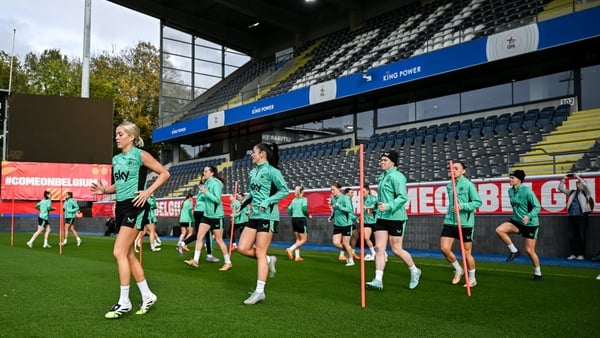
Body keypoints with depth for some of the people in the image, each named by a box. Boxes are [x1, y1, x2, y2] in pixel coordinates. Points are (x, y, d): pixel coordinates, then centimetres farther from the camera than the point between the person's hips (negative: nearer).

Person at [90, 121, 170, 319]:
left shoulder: (140, 155, -6)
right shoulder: (116, 159, 14)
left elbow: (164, 173, -6)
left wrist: (148, 192, -15)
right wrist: (104, 189, 3)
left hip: (135, 207, -8)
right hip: (120, 207, 9)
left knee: (119, 252, -13)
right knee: (128, 255, 10)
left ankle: (124, 302, -3)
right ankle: (147, 296, 22)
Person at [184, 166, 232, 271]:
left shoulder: (216, 183, -15)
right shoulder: (206, 183, 8)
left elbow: (217, 199, -22)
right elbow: (202, 198, 15)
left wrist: (206, 192, -25)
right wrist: (201, 193, -3)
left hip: (216, 216, -8)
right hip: (207, 215, 8)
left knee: (219, 240, 0)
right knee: (199, 236, 1)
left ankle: (228, 262, 13)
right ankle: (195, 260, 4)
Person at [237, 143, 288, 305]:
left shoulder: (271, 171, -10)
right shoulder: (252, 172, 12)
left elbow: (284, 190, -12)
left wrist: (268, 202, -20)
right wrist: (243, 204, 9)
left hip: (268, 216, -8)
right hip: (254, 216, 8)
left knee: (260, 253, -6)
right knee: (242, 248, 2)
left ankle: (259, 291, 1)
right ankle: (269, 260, 24)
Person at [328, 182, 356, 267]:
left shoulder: (345, 198, -14)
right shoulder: (333, 199, 5)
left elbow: (349, 209, -24)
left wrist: (339, 206, -31)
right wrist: (331, 217, 4)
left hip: (346, 223, -6)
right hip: (337, 224, 6)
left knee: (345, 243, 1)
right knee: (336, 243, -1)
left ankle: (351, 260, 23)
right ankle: (349, 253, 26)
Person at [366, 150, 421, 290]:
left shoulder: (397, 176, -12)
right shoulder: (382, 177, 14)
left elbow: (403, 197, -20)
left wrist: (389, 206, -30)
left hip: (395, 217, -8)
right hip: (381, 217, 8)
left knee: (396, 250, 0)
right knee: (379, 248, -1)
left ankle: (415, 271, 24)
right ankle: (378, 280, 0)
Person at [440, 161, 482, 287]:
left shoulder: (468, 184, -8)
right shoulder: (449, 186, 10)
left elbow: (478, 202, -10)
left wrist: (462, 206, -21)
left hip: (465, 223, -5)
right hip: (450, 221, 5)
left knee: (467, 253, 4)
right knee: (444, 248, -6)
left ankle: (472, 279, 25)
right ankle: (458, 270, 19)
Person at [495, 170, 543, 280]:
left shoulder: (527, 191, -18)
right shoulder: (510, 191, 3)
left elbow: (537, 206, -18)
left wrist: (529, 216, -33)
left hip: (530, 224, -6)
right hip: (516, 221, 6)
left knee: (529, 250, -2)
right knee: (499, 230, -19)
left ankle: (538, 273, 19)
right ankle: (514, 251, -1)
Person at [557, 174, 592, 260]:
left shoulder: (585, 192, 6)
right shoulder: (572, 192, 18)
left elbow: (586, 185, -15)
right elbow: (561, 188, 17)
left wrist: (578, 177, -12)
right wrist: (563, 179, 5)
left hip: (581, 217, -5)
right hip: (571, 216, 5)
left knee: (581, 236, -1)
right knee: (572, 236, 5)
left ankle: (581, 254, 4)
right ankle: (573, 254, 11)